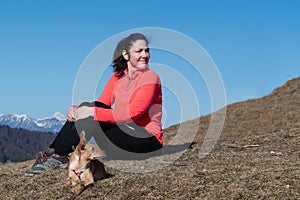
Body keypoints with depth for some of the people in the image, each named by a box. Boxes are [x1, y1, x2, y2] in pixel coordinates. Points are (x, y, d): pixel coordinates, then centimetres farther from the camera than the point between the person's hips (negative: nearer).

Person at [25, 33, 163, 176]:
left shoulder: (151, 78, -12)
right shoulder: (118, 76, 10)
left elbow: (131, 114, -23)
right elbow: (101, 104, 4)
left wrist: (93, 112, -26)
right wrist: (77, 109, -17)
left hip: (147, 138, -6)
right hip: (122, 130, 6)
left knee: (92, 115, -23)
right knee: (87, 107, -13)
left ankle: (59, 156, -12)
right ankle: (53, 153, -15)